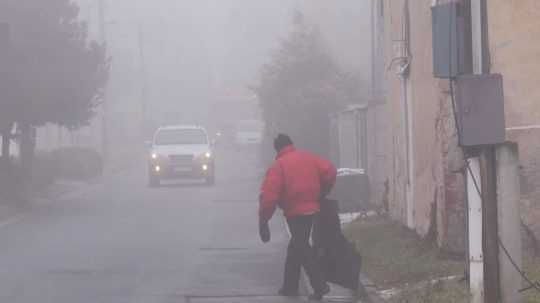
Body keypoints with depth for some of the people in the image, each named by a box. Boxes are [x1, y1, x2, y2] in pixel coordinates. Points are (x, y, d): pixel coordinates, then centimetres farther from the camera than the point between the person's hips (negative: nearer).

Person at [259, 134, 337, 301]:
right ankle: (290, 286, 23)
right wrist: (322, 193, 14)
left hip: (295, 212, -6)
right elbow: (330, 171, 1)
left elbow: (269, 195, -15)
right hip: (312, 209, 6)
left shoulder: (278, 166, -8)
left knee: (302, 249, -2)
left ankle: (320, 286, -10)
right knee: (295, 247, 18)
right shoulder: (309, 158, 8)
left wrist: (263, 218, -8)